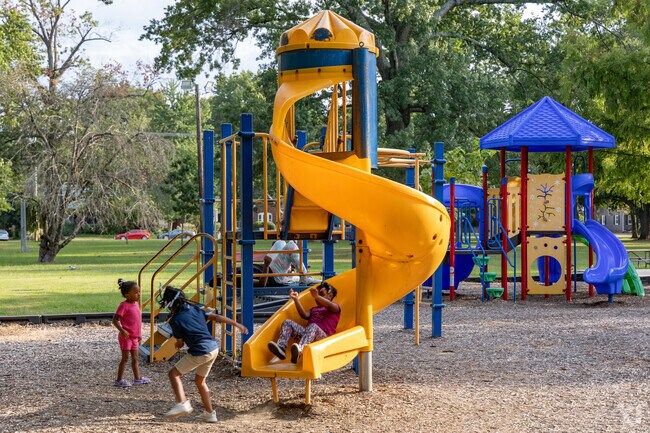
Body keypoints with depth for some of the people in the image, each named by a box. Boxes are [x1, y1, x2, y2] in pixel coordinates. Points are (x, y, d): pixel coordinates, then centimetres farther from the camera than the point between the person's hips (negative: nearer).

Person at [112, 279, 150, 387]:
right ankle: (119, 380, 2)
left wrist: (139, 334, 23)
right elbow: (115, 320, -19)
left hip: (134, 337, 8)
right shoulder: (124, 305, -16)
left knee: (135, 358, 14)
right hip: (126, 336, -8)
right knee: (125, 358, -4)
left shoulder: (136, 304, 10)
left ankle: (137, 378, 23)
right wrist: (122, 330, -31)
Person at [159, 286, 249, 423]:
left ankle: (182, 404, -12)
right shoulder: (196, 309, 11)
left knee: (174, 373, 5)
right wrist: (237, 325, 11)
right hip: (214, 349, 7)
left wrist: (177, 344, 23)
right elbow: (216, 317, 9)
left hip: (199, 353, -7)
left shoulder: (175, 320, -6)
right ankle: (209, 414, 24)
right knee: (199, 380, 23)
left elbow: (180, 343, -1)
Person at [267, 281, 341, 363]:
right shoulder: (313, 309, 37)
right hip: (307, 333, 6)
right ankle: (281, 348, -35)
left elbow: (331, 306, -9)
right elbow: (305, 315, 14)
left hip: (322, 335, -6)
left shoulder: (335, 307, 19)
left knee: (313, 326, -40)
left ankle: (300, 349, -70)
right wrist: (296, 299, 4)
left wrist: (317, 296, -25)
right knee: (287, 322, -9)